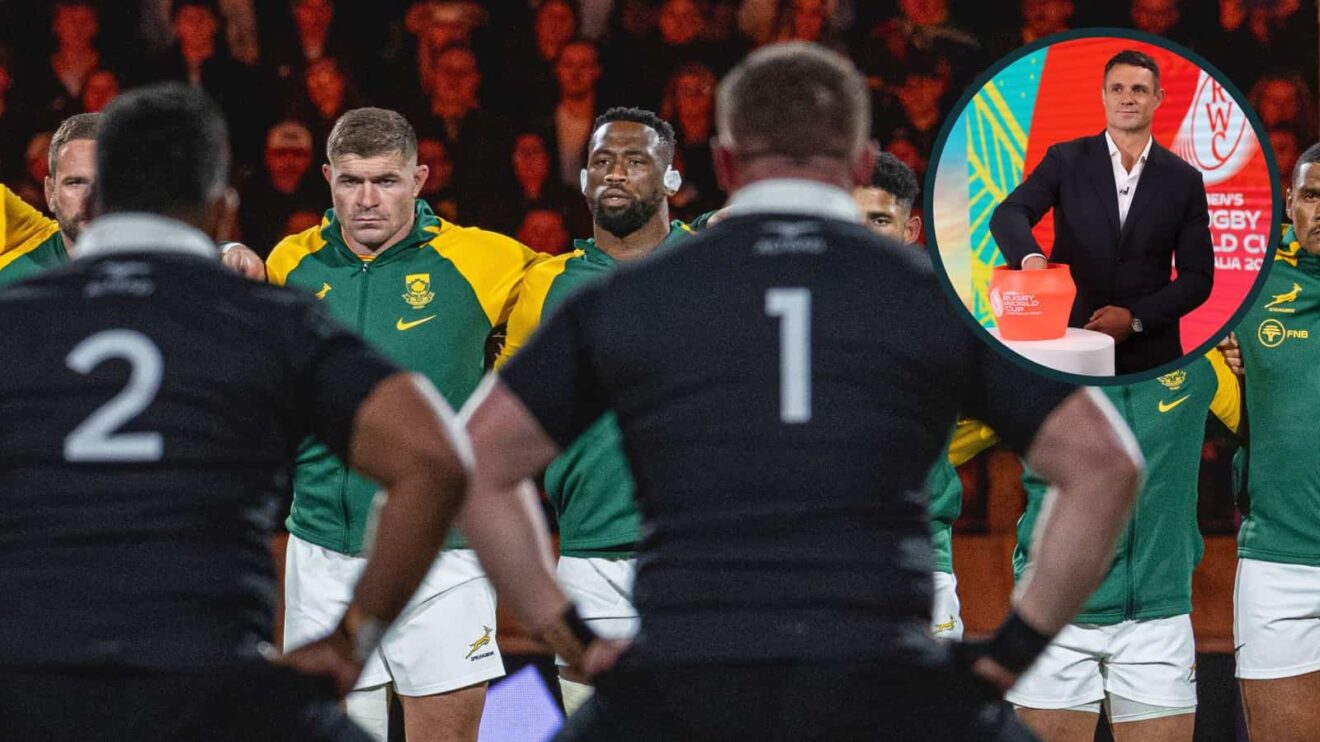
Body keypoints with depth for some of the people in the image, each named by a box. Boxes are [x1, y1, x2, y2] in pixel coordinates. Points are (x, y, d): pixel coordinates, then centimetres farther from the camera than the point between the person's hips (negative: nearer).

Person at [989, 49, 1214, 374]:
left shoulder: (1184, 180, 6)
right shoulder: (1066, 161, 4)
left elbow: (1197, 277, 5)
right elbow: (1008, 215, -10)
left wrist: (1135, 319, -9)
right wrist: (1031, 257, -33)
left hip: (1148, 353, 1)